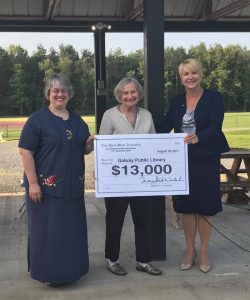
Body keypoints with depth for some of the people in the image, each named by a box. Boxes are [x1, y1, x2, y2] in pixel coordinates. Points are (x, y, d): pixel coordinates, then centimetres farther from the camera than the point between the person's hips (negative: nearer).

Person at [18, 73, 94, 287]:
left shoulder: (77, 121, 13)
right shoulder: (37, 119, -6)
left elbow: (84, 150, 18)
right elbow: (25, 151, -11)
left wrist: (91, 142, -6)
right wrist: (33, 183, -17)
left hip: (73, 187, 6)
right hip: (47, 186, -6)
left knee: (72, 228, 12)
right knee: (47, 229, 1)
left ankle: (71, 268, 28)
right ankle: (49, 272, 14)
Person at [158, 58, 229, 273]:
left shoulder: (214, 98, -5)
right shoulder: (177, 101, 8)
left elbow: (215, 126, -18)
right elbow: (165, 127, 6)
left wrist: (198, 137, -37)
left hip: (206, 159, -3)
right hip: (182, 159, 3)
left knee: (205, 205, 4)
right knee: (186, 205, 8)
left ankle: (204, 252, 18)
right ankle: (190, 251, 22)